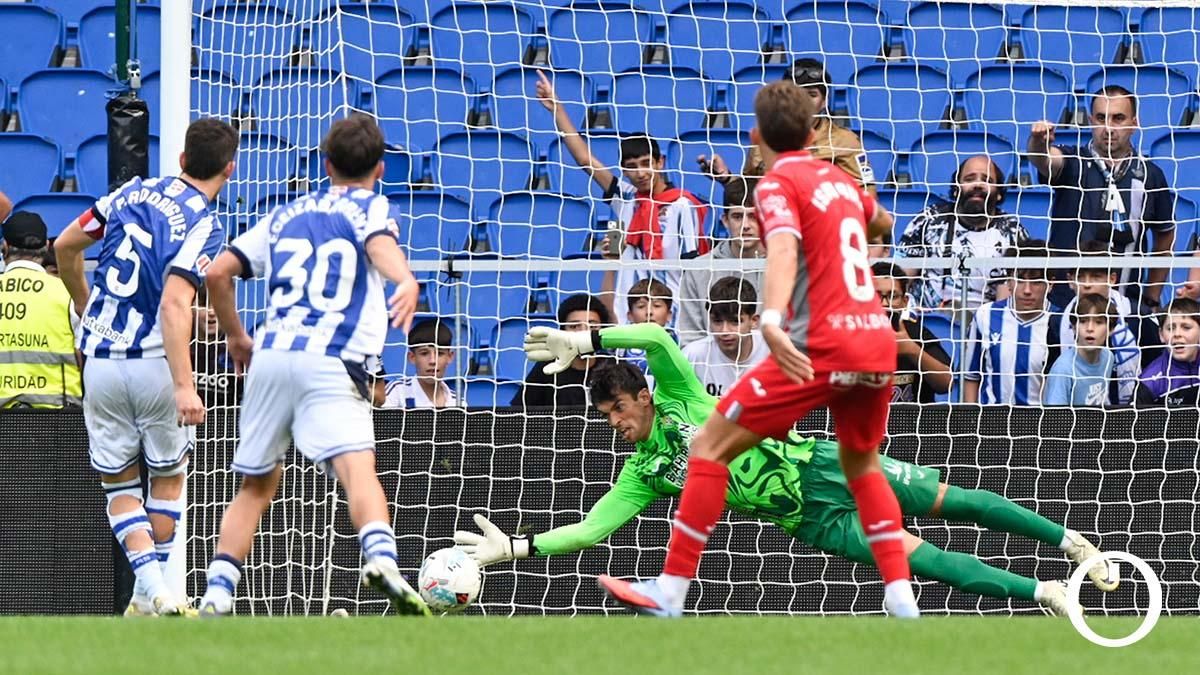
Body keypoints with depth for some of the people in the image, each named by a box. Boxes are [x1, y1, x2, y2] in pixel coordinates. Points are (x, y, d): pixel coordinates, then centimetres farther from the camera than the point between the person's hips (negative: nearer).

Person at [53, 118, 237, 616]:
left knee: (119, 483, 11)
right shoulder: (203, 225, -12)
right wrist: (185, 387, -31)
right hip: (156, 363, -4)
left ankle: (150, 582, -8)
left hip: (100, 363, 4)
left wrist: (83, 305, 32)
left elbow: (64, 247, 13)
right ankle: (150, 594, 16)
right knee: (168, 477, 17)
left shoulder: (133, 192, 4)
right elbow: (174, 304, -25)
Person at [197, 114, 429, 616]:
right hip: (330, 362, -4)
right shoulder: (367, 206, 12)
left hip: (270, 355, 4)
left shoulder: (286, 215, 24)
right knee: (357, 468, -22)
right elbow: (381, 244, -13)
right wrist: (406, 282, -33)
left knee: (258, 482, 19)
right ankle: (381, 559, -48)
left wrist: (236, 336, 35)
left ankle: (216, 595, 12)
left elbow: (217, 274, 20)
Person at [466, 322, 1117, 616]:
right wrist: (516, 547, -12)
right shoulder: (642, 475, 1)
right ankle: (1045, 592, -9)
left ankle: (1069, 539, 9)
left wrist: (584, 340, -29)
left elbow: (657, 336, -23)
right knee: (920, 558, -12)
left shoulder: (680, 399, -7)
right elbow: (591, 528, -3)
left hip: (821, 467, -1)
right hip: (813, 520, 1)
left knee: (956, 502, -2)